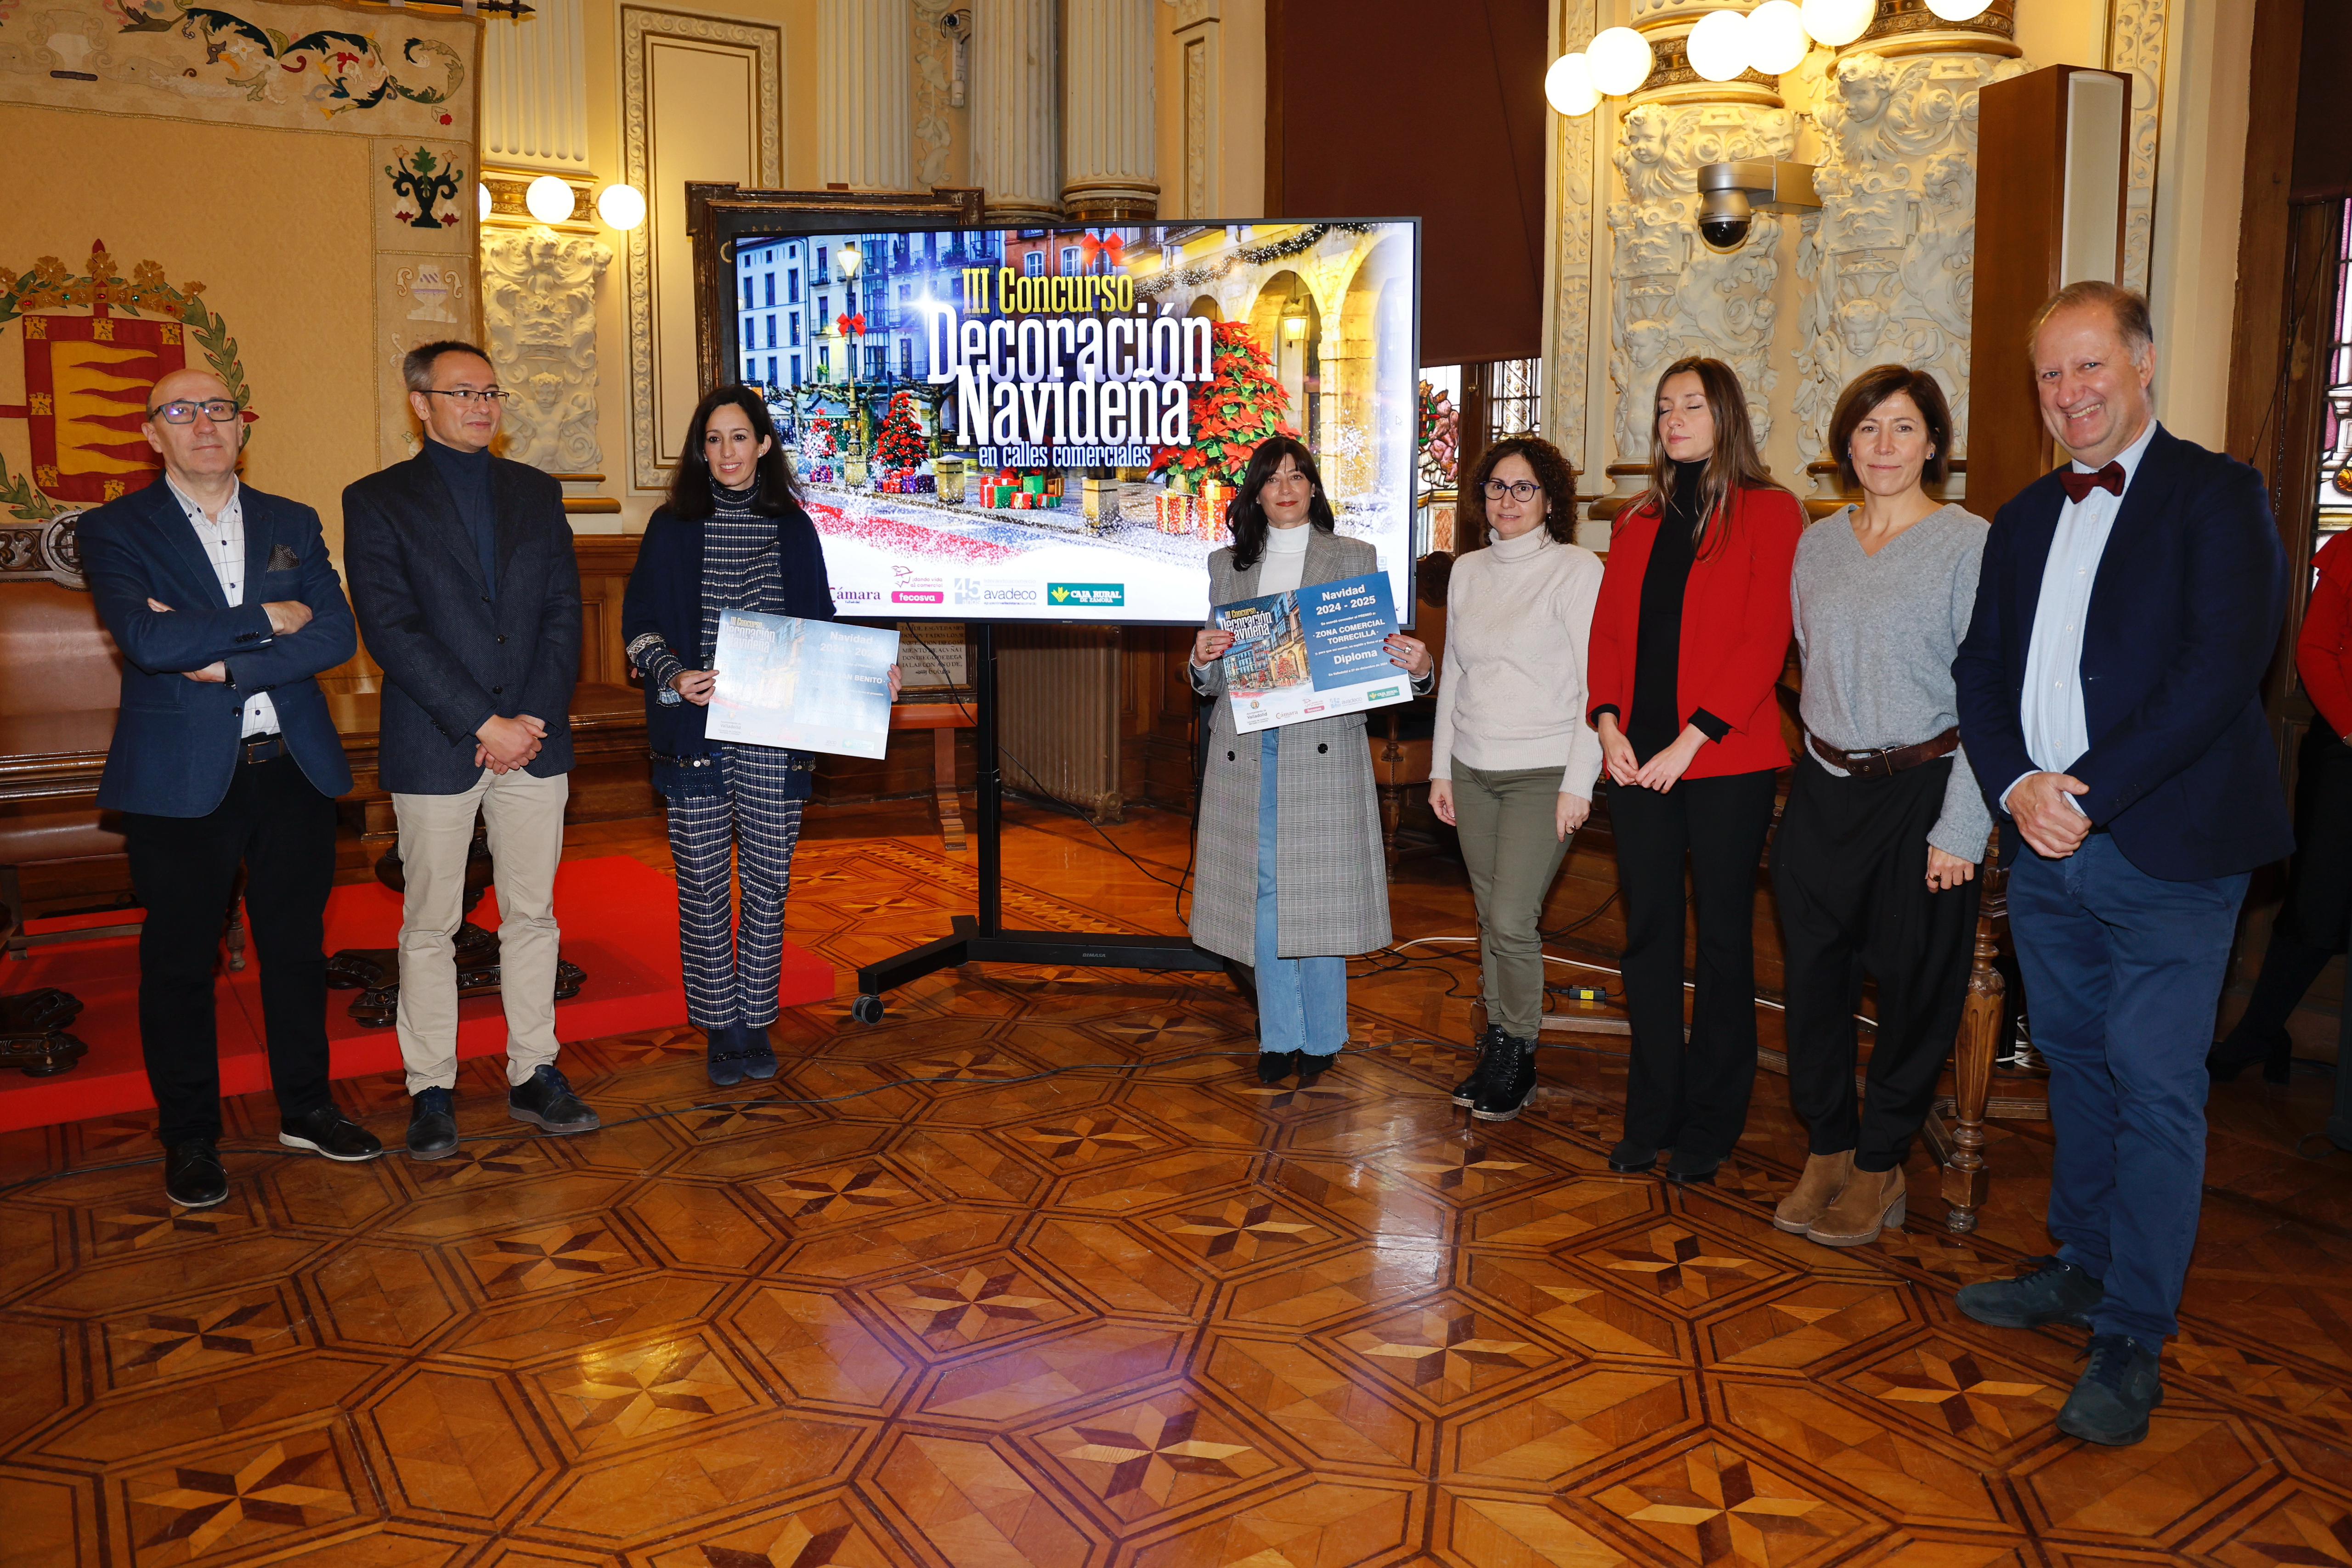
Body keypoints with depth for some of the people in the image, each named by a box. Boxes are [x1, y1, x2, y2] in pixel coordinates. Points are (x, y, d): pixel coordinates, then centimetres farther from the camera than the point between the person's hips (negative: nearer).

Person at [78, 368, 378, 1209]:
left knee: (297, 944, 12)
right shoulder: (117, 530, -1)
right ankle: (189, 1138, 21)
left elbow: (337, 634, -4)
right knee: (179, 960, 7)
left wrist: (224, 661, -14)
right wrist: (267, 619, -11)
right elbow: (147, 640, -18)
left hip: (293, 768, 3)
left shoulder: (293, 525, 9)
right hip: (180, 781, -3)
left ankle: (305, 1109, 27)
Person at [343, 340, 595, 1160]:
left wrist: (535, 719, -8)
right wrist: (485, 725, -15)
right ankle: (432, 1091, 15)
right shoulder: (378, 501, 1)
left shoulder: (536, 493, 12)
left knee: (533, 914, 9)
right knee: (430, 926, 5)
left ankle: (534, 1075, 20)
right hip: (434, 748, -3)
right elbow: (392, 631, -9)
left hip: (535, 742, 3)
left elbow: (563, 614, 5)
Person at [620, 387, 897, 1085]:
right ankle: (721, 1028, 16)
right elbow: (639, 626, 3)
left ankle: (756, 1023, 19)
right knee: (703, 883, 3)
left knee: (768, 882, 5)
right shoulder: (673, 527, 4)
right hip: (696, 732, -1)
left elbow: (819, 624, 14)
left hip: (774, 736, 1)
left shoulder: (792, 527, 9)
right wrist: (674, 675, -16)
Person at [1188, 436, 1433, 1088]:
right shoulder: (1228, 565, 14)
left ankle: (1321, 1040, 15)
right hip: (1247, 748, 2)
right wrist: (1202, 661, -9)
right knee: (1264, 890, 5)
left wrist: (1418, 666, -17)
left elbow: (1379, 654, 4)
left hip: (1324, 747, -2)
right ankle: (1279, 1036, 18)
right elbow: (1211, 679, 13)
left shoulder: (1355, 559, 8)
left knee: (1319, 894, 0)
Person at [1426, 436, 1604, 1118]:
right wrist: (1441, 768, 13)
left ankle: (1517, 1057, 8)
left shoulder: (1577, 569, -6)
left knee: (1512, 919, -10)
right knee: (1491, 916, 9)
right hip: (1473, 772, 5)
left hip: (1544, 772, -5)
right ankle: (1497, 1046, 21)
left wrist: (1578, 783, -13)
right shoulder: (1467, 572, 11)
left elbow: (1599, 683, -9)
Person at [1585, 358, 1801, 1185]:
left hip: (1726, 761, -5)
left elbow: (1764, 642, -10)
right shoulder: (1638, 521, 16)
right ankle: (1652, 1115, 20)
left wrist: (1691, 740, -16)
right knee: (1648, 934, 9)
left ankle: (1709, 1125, 16)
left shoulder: (1769, 513, -2)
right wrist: (1609, 724, -4)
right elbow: (1609, 629, 12)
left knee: (1723, 938, 4)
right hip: (1638, 762, 5)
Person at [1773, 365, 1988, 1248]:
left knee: (1912, 985, 6)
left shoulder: (1970, 546, -8)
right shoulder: (1818, 544, 8)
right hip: (1823, 787, 5)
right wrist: (1826, 752, 12)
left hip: (1920, 791, -4)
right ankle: (1826, 1149, 24)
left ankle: (1880, 1166, 22)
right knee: (1812, 973, 8)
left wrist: (1961, 827, -15)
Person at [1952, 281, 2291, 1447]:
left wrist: (2090, 789, -19)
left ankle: (2132, 1339, 9)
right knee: (2076, 1065, 16)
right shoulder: (2025, 519, 14)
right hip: (2048, 851, 6)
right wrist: (2017, 784, -8)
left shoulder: (2216, 495, -5)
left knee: (2155, 1087, -1)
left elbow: (2224, 666, -16)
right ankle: (2083, 1269, 32)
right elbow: (1980, 669, 10)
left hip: (2166, 852, -6)